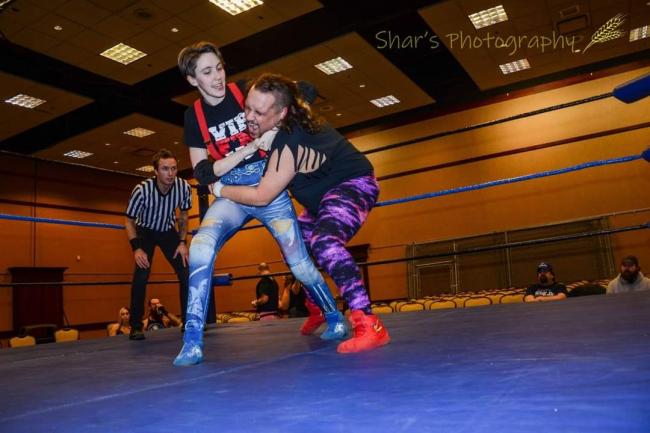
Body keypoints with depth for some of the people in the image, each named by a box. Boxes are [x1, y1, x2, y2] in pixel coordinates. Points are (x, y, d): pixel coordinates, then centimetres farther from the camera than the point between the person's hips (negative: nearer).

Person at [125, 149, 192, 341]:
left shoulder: (184, 187, -25)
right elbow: (130, 221, -16)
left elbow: (183, 216, -4)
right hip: (145, 231, -2)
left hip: (168, 231, 2)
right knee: (141, 276, -16)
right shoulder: (142, 189, -32)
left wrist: (182, 242, -10)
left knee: (186, 274, -7)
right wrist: (136, 248, -27)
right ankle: (136, 327, -4)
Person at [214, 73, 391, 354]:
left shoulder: (290, 143, -32)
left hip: (353, 184, -10)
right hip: (326, 191, 10)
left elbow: (261, 196, -26)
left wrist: (219, 189, -12)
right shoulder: (291, 119, -8)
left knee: (324, 242, -36)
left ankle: (370, 326, -37)